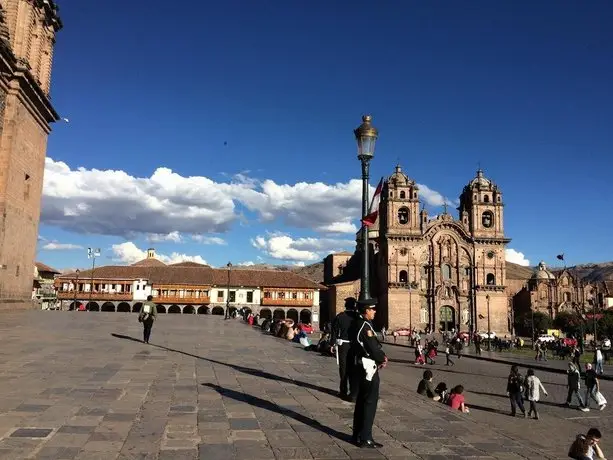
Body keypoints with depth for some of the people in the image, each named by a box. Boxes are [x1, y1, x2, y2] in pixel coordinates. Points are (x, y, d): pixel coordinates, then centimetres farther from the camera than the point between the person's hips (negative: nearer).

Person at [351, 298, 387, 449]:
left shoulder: (358, 324, 11)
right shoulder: (365, 326, -20)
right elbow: (373, 348, -21)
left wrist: (381, 356, 1)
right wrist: (383, 359, -3)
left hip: (361, 366, 10)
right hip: (369, 368, -10)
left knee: (362, 401, 17)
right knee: (370, 402, -2)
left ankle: (357, 434, 26)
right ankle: (365, 438, 4)